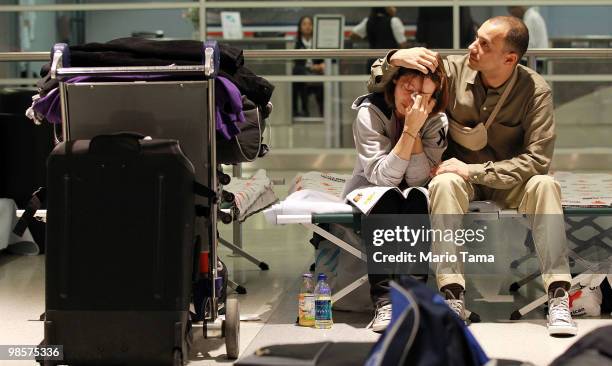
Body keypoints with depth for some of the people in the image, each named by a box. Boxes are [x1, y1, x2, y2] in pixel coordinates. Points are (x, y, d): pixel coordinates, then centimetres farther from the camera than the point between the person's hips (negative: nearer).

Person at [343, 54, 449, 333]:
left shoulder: (436, 121, -9)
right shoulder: (370, 113, -16)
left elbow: (418, 179, -19)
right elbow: (383, 177, -25)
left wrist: (415, 128, -27)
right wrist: (409, 129, -31)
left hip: (413, 198, 2)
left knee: (420, 198, -33)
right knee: (386, 198, -36)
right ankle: (384, 300, -40)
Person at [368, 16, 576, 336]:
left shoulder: (535, 91, -14)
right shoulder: (454, 70, -10)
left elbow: (537, 159, -21)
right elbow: (376, 85, -3)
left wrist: (473, 171, -25)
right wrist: (395, 59, -27)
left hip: (508, 183, 0)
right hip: (461, 177, 1)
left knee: (544, 185, -32)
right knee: (445, 183, -34)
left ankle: (558, 297, -33)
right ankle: (453, 296, -40)